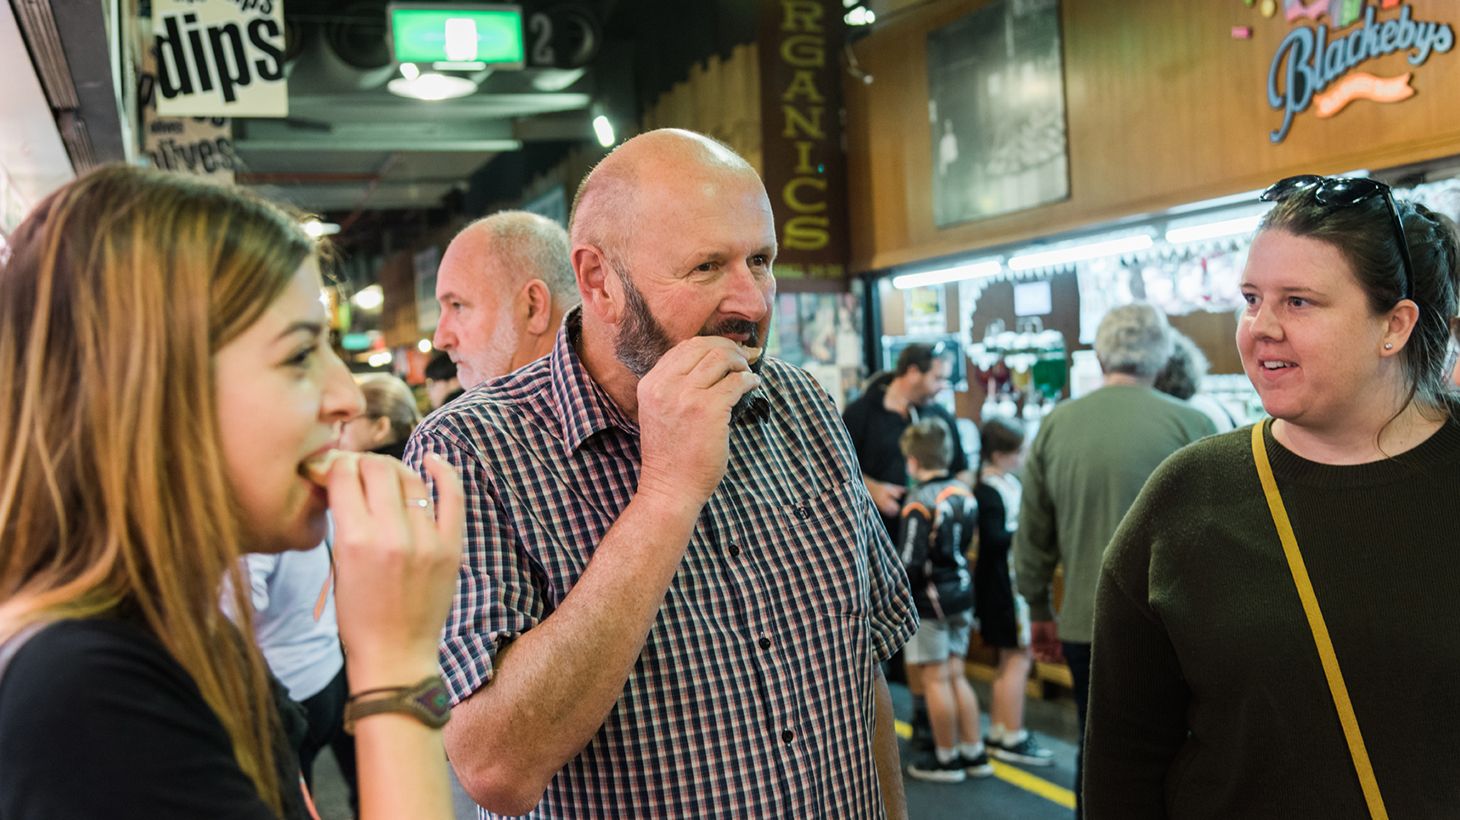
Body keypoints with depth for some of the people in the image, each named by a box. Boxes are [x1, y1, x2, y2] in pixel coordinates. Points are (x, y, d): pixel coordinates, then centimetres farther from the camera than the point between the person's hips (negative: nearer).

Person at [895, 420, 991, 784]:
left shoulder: (920, 504, -19)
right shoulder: (964, 494, 3)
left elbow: (911, 565, -21)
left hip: (929, 602, -7)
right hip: (961, 594, 7)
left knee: (936, 678, 3)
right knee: (956, 675, 16)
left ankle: (947, 758, 13)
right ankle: (974, 753, 21)